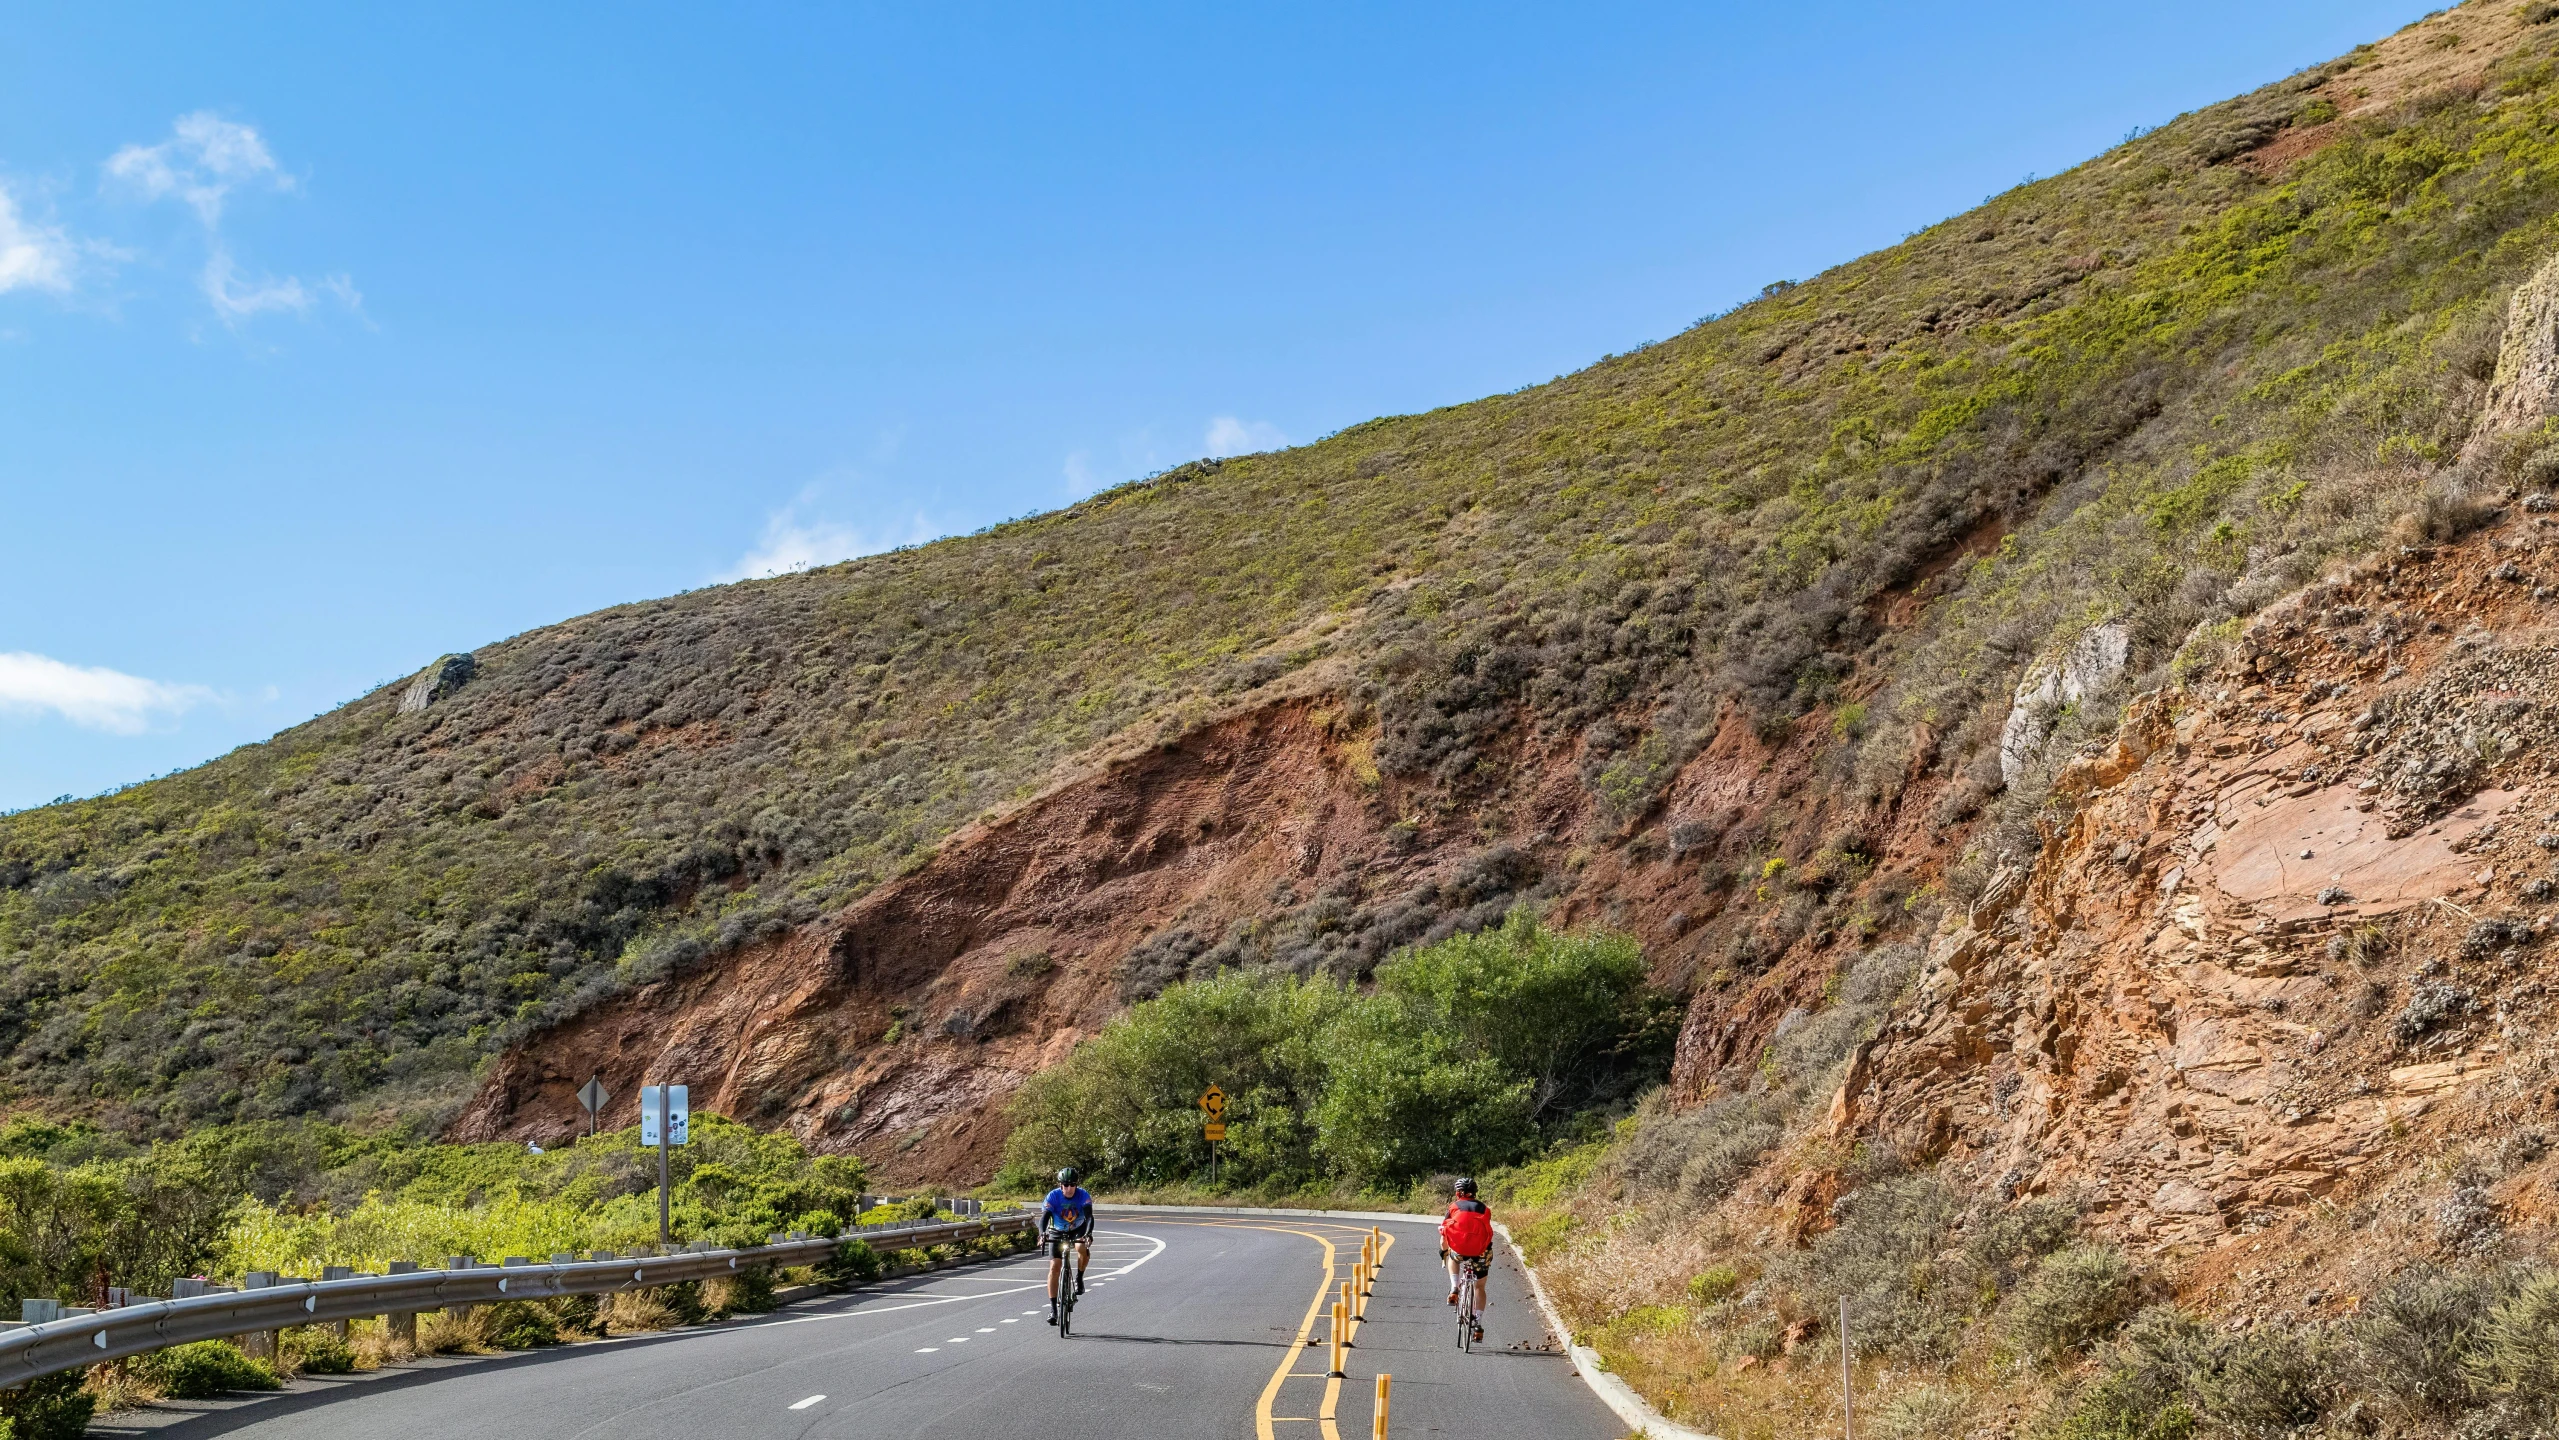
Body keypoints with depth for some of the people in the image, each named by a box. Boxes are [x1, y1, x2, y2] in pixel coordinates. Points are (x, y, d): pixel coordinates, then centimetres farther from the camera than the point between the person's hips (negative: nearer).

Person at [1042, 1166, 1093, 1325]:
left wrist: (1088, 1234, -53)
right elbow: (1044, 1217, -35)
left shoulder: (1083, 1195, -24)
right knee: (1054, 1267, -12)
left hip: (1078, 1230, 0)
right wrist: (1042, 1234, -54)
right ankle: (1053, 1308, -8)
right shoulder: (1053, 1196, -25)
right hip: (1057, 1232, 0)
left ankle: (1079, 1278, -5)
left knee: (1083, 1250, -33)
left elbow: (1089, 1216, -35)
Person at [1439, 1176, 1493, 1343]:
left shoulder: (1454, 1207, 12)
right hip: (1481, 1252, 1)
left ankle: (1454, 1290, 16)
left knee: (1453, 1257, 36)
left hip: (1459, 1249, -1)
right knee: (1479, 1287, 19)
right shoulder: (1484, 1208, 16)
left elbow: (1443, 1233, 12)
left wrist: (1443, 1250, 30)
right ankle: (1478, 1325, 12)